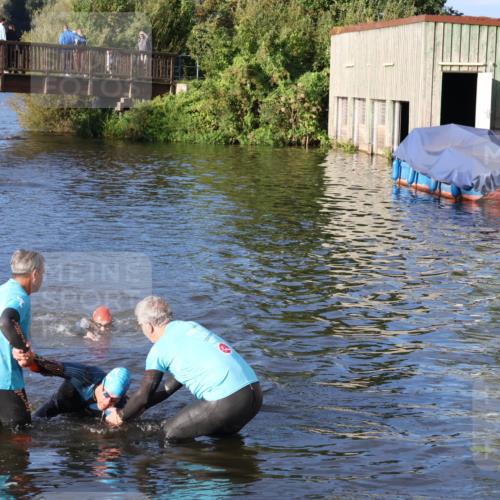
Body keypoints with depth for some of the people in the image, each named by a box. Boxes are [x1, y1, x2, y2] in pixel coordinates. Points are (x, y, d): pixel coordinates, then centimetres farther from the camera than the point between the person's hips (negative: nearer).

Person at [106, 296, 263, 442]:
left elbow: (143, 395, 6)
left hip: (227, 402, -8)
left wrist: (121, 416, 24)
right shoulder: (190, 326, 21)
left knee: (169, 434, 5)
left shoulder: (160, 349, -1)